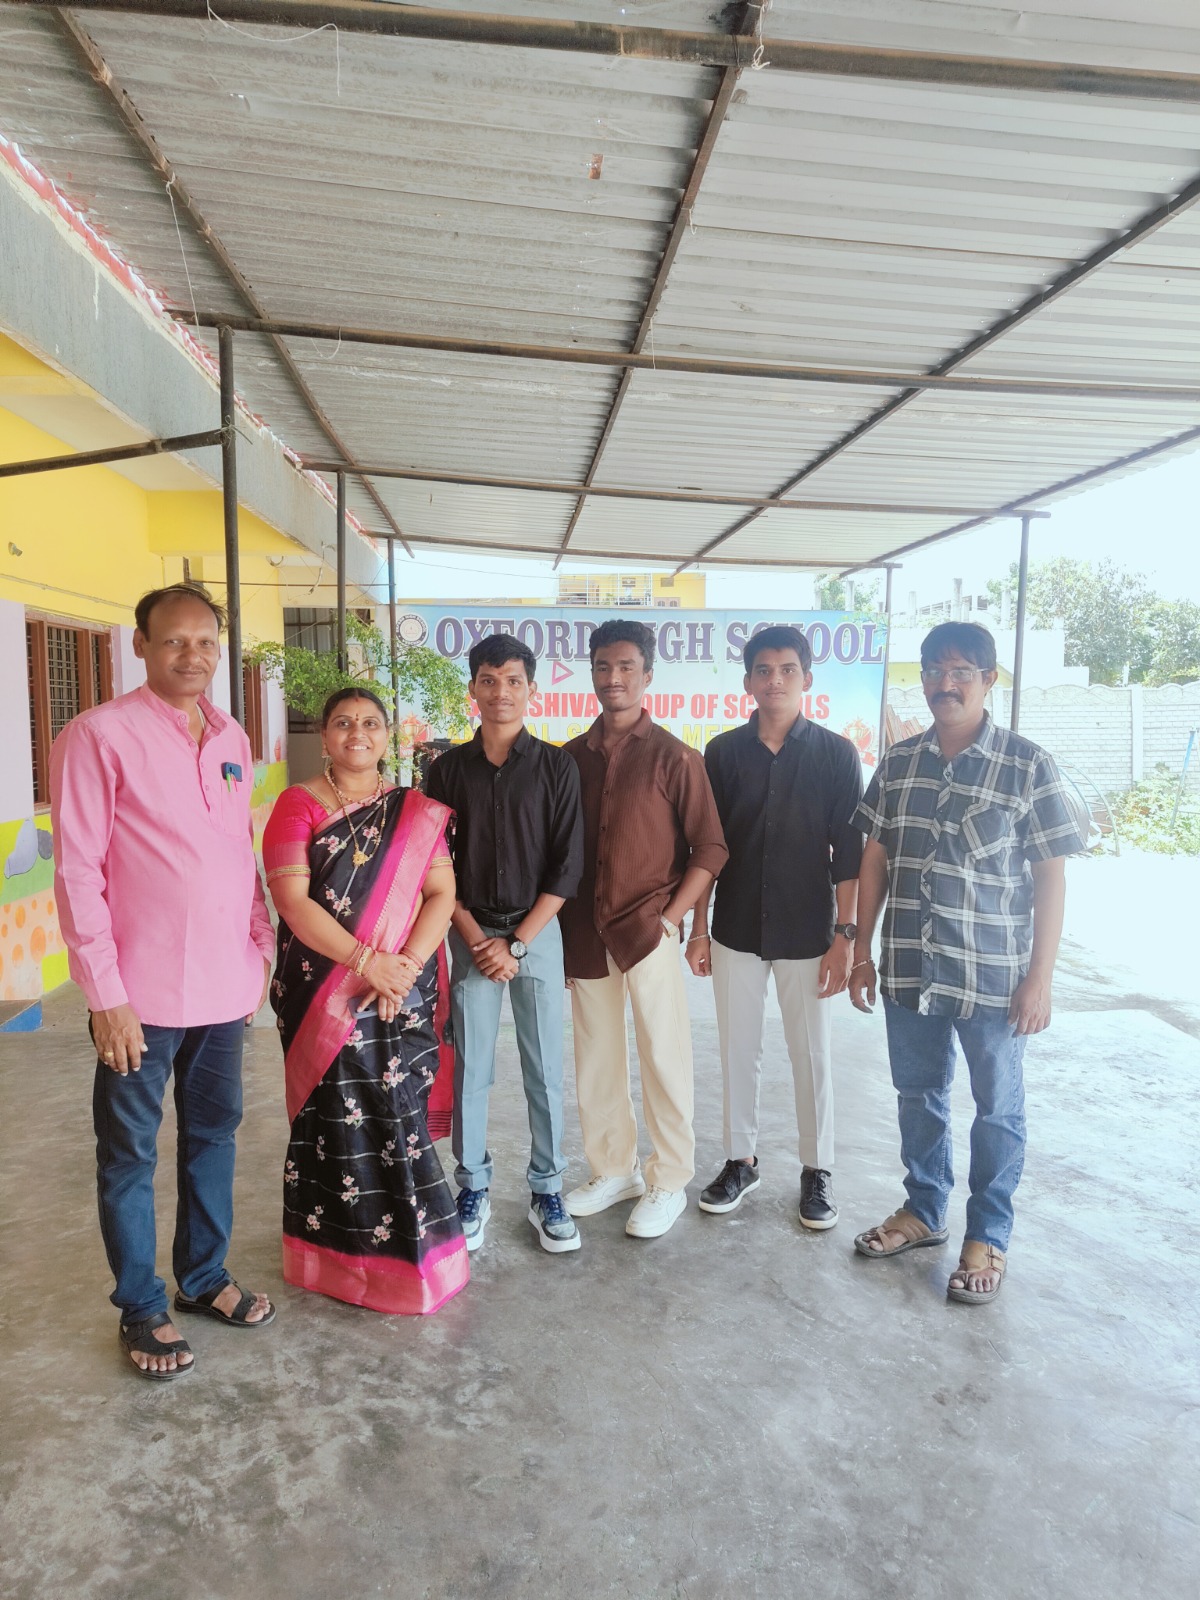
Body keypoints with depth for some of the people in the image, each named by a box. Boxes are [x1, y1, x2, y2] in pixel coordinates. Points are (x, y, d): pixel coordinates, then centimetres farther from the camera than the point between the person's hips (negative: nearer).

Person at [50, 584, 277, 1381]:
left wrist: (262, 945, 9)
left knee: (213, 1135, 17)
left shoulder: (231, 739, 8)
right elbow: (78, 872, -12)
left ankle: (204, 1277, 36)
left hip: (224, 985, 6)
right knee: (131, 1154, 10)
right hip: (143, 993, -5)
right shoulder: (100, 735, -10)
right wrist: (106, 993, -13)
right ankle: (142, 1308, 27)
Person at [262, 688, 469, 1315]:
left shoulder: (416, 813, 8)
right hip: (321, 996, -1)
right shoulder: (298, 804, 1)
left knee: (398, 1113, 3)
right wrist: (365, 961, -17)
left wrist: (407, 964, -13)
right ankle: (342, 1253, 22)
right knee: (334, 1114, 3)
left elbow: (441, 893, 2)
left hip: (403, 993, 2)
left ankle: (405, 1249, 21)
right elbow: (292, 899, -9)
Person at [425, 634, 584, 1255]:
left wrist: (517, 943, -9)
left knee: (545, 1069, 5)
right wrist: (474, 937, -7)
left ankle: (546, 1190, 20)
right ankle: (473, 1187, 21)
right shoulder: (448, 769, 3)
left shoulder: (556, 766, -1)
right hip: (471, 934, 1)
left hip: (537, 931, -1)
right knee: (470, 1068, 5)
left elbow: (566, 865, -4)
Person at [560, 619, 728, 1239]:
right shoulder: (571, 757, 7)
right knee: (595, 1060, 14)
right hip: (584, 936, 4)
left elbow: (710, 849, -5)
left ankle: (669, 1182, 21)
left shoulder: (674, 757, -5)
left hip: (647, 932, -4)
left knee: (664, 1059, 4)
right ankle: (612, 1170, 32)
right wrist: (565, 928, 5)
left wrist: (670, 919, -10)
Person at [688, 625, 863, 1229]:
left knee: (811, 1055, 9)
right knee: (738, 1052, 12)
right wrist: (698, 928, 3)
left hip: (806, 933, -2)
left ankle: (817, 1170, 26)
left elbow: (848, 851, -3)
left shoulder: (835, 753, -3)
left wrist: (844, 934, -7)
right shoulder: (723, 752, 2)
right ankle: (740, 1161, 29)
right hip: (735, 930, 2)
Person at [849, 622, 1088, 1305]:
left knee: (997, 1110, 12)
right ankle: (924, 1211, 39)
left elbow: (1051, 876, -7)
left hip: (993, 978, -3)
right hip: (909, 972, 4)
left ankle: (988, 1237, 32)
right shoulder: (899, 762, 3)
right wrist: (863, 949, 5)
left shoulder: (1028, 766, -8)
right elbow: (875, 859, 7)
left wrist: (1040, 977, -9)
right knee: (919, 1096, 19)